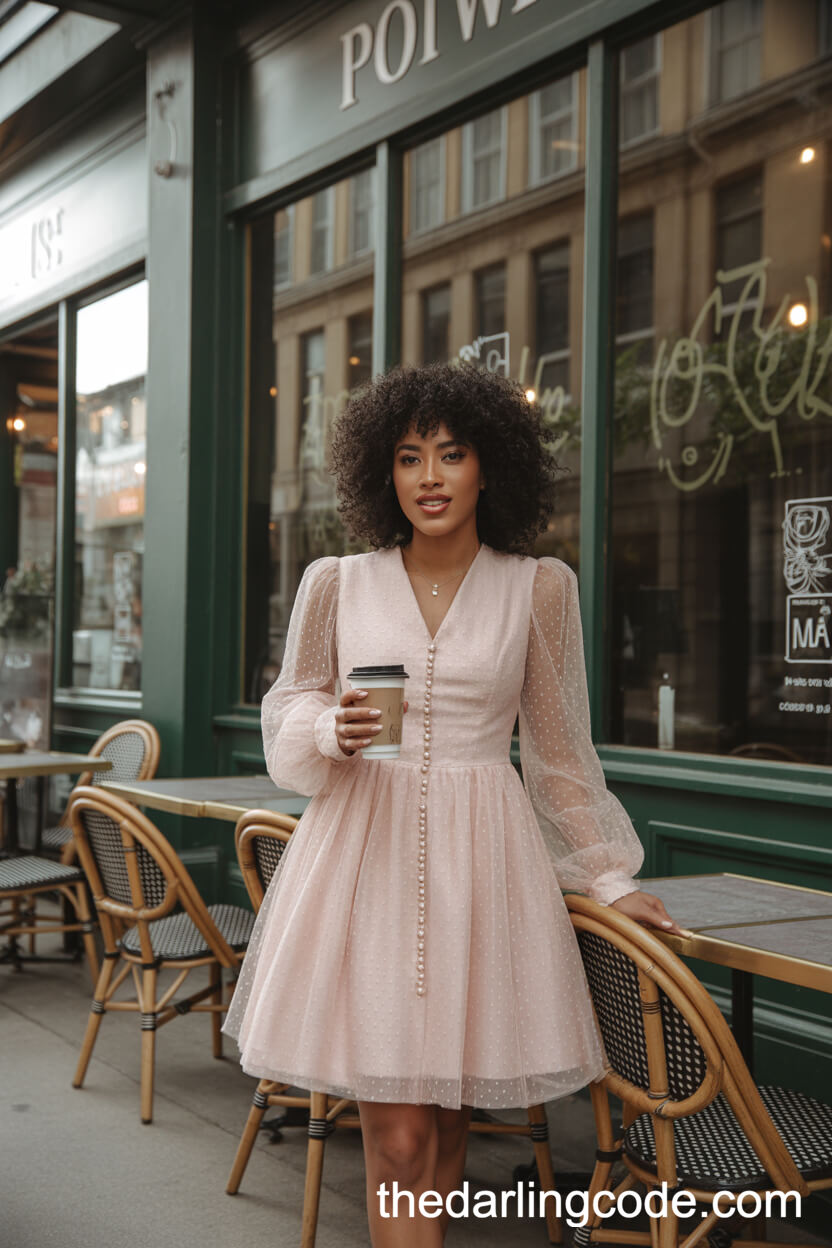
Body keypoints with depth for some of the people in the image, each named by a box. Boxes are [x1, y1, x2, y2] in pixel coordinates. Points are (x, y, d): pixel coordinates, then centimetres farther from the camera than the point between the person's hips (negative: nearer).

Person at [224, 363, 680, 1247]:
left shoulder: (538, 589, 3)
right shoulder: (336, 585, 3)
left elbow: (561, 749, 10)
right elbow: (288, 719, 12)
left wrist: (609, 878, 13)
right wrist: (334, 730, -11)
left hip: (482, 858, 1)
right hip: (364, 852, 0)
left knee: (448, 1121, 7)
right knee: (397, 1136, -4)